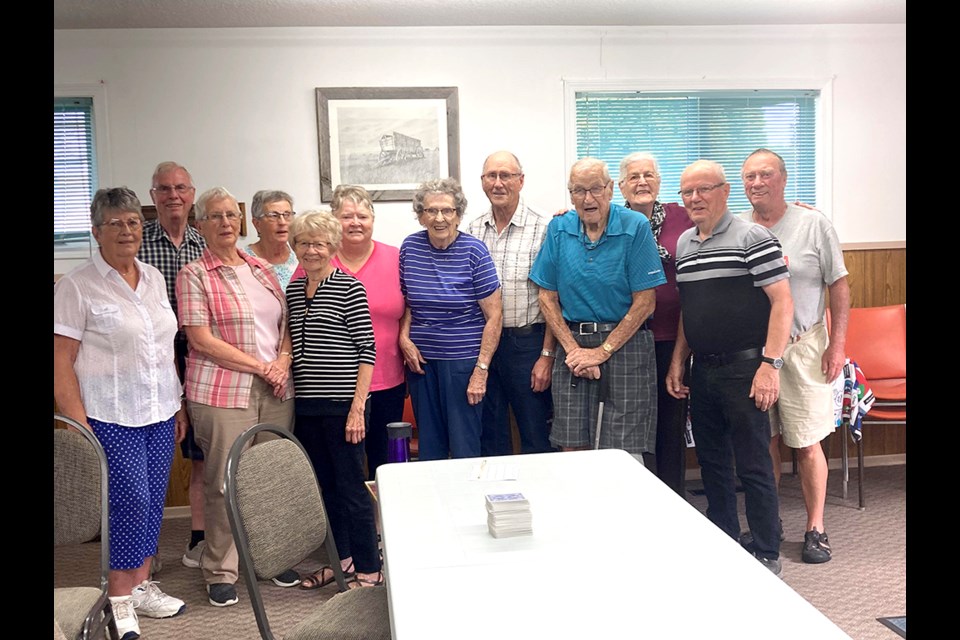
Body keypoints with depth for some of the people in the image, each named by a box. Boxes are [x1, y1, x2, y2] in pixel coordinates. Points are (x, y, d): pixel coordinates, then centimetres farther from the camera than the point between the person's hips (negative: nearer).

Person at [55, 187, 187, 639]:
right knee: (130, 499, -5)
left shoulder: (154, 279, 10)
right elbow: (61, 364, -10)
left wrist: (178, 406, 14)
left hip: (160, 412, 6)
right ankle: (119, 598, 14)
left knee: (153, 500, 10)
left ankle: (141, 585, 27)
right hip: (111, 416, -5)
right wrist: (78, 425, -15)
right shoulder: (76, 287, -8)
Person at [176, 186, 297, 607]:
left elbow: (285, 325, 16)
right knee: (225, 481, 0)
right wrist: (262, 366, -12)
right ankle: (220, 572, 17)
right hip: (222, 393, -5)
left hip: (275, 392, 5)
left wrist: (284, 361, -4)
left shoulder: (263, 270, 14)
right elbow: (202, 340, -10)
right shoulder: (194, 276, -2)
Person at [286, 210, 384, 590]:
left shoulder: (349, 288, -7)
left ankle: (369, 570, 12)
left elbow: (367, 351, -10)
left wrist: (358, 407, -14)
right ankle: (341, 559, 30)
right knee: (323, 486, 14)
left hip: (343, 403, -6)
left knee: (351, 487, -1)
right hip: (306, 405, 6)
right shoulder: (293, 291, 12)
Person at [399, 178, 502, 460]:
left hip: (463, 360, -4)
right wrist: (404, 337, 0)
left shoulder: (474, 251, -9)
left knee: (464, 447, 1)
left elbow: (494, 315, -8)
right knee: (428, 446, 12)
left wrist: (481, 368, -13)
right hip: (421, 360, 4)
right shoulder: (410, 247, 2)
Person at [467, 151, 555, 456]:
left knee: (536, 438, 5)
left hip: (527, 342, -4)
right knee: (490, 439, 15)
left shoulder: (543, 228, -6)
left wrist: (547, 355, -11)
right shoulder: (472, 231, 8)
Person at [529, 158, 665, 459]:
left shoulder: (635, 227, -6)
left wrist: (602, 351, -9)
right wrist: (573, 349, -4)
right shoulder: (559, 229, 5)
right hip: (572, 342, 3)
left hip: (625, 342, -3)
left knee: (624, 455, -3)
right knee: (572, 450, 5)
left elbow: (645, 302, -8)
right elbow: (548, 297, 7)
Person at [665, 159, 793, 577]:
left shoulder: (753, 238, -8)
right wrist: (677, 361, 14)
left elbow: (782, 302, -12)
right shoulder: (683, 244, 12)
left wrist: (770, 364, -18)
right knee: (712, 463, 14)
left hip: (744, 367, -7)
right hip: (702, 370, 7)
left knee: (753, 466, 1)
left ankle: (767, 555, 15)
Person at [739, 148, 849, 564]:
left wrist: (837, 344, -5)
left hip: (802, 347, -2)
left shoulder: (813, 225, -1)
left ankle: (815, 529, 17)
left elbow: (839, 287, 1)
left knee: (807, 445, 2)